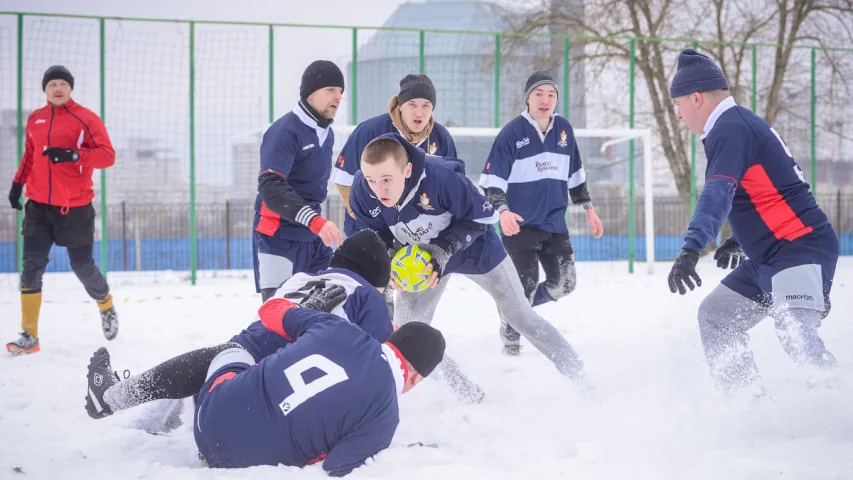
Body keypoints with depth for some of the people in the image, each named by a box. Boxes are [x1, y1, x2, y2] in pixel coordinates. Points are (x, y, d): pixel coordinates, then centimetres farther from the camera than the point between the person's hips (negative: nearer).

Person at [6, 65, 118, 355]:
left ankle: (107, 308, 37)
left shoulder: (85, 119, -6)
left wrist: (73, 155, -26)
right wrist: (18, 182, 14)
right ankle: (29, 336, -3)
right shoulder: (35, 120, 9)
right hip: (39, 206, 3)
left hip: (74, 208, -3)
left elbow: (107, 156, -12)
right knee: (32, 266, -6)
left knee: (82, 266, 6)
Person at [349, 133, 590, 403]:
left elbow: (481, 216, -25)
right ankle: (463, 391, 14)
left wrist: (445, 250, -36)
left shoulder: (441, 176, -40)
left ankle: (578, 377, 23)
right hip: (422, 258, 4)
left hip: (475, 247, -4)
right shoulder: (362, 191, -28)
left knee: (520, 315, 5)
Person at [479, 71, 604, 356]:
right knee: (526, 286, -7)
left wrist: (588, 208, 17)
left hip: (554, 223, 5)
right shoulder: (512, 133, -12)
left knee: (564, 284, 4)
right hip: (519, 223, -5)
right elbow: (492, 179, -14)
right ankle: (511, 334, 19)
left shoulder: (563, 130, 4)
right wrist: (502, 210, -28)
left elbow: (575, 174, 17)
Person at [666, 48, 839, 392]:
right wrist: (740, 241, 37)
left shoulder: (730, 129, -14)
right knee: (715, 315, 15)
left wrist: (690, 250, -41)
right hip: (771, 256, 11)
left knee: (793, 332, -30)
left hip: (802, 248, -11)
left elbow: (718, 194, -30)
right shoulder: (741, 123, 17)